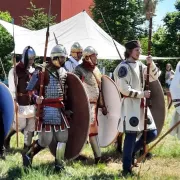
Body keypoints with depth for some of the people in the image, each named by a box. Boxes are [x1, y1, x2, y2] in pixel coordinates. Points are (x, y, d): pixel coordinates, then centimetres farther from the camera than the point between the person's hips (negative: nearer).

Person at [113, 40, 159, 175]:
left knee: (152, 133, 8)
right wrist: (142, 94, -15)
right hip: (130, 105, -8)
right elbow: (124, 89, -17)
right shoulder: (124, 67, -10)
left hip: (142, 104, 8)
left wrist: (151, 64, -4)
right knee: (131, 135, -6)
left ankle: (131, 152, 25)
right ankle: (126, 168, 4)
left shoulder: (140, 65, 13)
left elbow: (154, 77, 12)